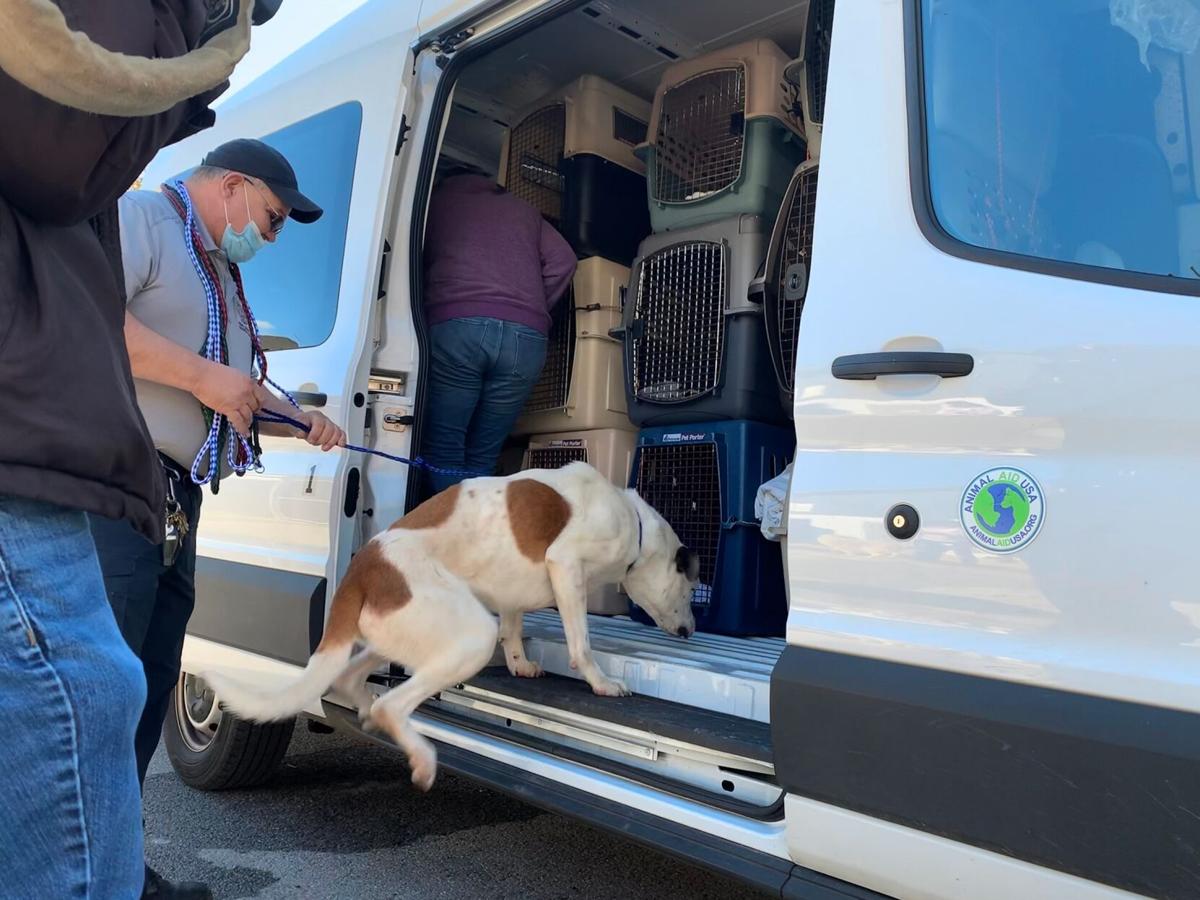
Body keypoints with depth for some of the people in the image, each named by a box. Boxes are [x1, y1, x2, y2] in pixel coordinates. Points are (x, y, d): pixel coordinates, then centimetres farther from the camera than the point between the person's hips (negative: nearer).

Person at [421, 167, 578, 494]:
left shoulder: (435, 201, 28)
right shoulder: (523, 209, 32)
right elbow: (563, 261, 18)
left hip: (454, 327, -2)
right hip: (526, 337, 3)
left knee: (443, 454, -3)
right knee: (482, 459, 6)